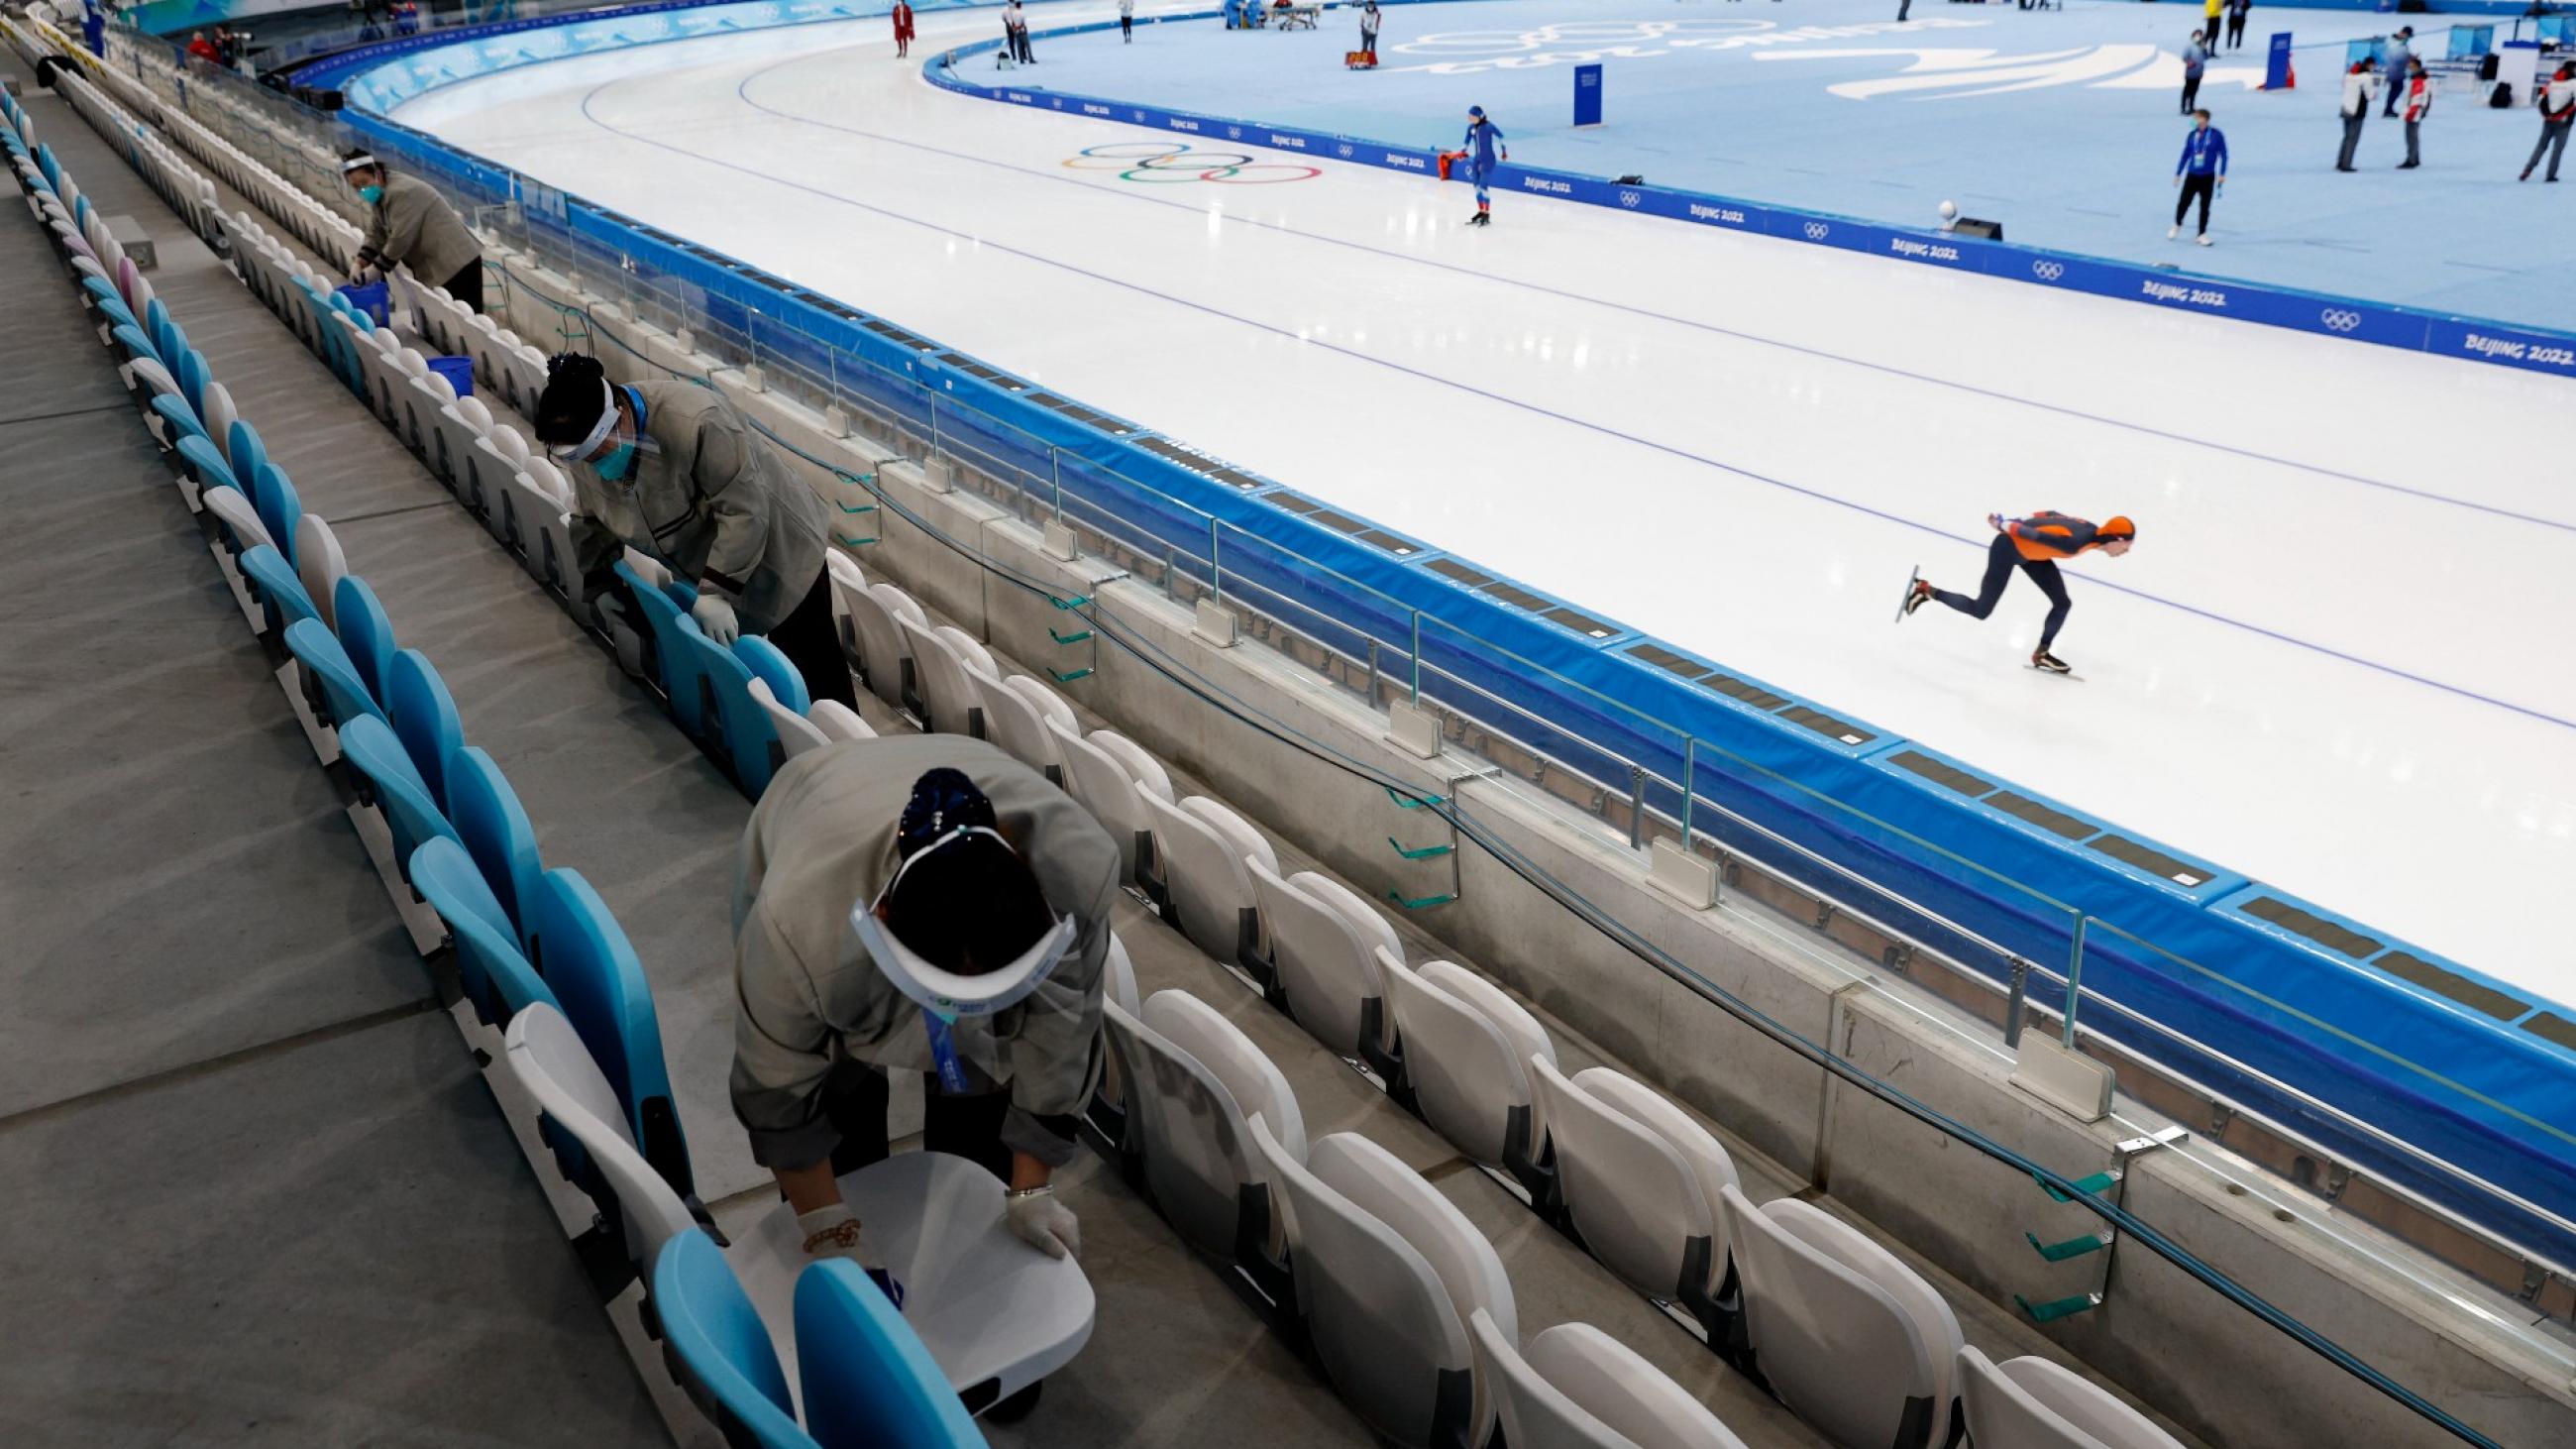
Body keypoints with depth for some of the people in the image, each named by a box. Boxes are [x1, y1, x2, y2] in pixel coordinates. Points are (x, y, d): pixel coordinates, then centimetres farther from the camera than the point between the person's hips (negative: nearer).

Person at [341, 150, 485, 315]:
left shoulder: (402, 193, -22)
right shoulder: (379, 195, 9)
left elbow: (400, 240, -23)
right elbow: (375, 235, 11)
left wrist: (375, 270, -13)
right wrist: (360, 263, -4)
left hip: (456, 264, -11)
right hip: (432, 267, 11)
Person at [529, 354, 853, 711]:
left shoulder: (693, 421, -37)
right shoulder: (583, 446, -12)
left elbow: (744, 510, -33)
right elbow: (590, 520, 6)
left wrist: (718, 590, -33)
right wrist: (598, 585, 2)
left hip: (777, 550, -7)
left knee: (814, 668, 1)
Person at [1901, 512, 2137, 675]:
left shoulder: (2092, 530, -7)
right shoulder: (2075, 543, -35)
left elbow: (2052, 515, 3)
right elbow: (2034, 534, -28)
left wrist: (2009, 523, 9)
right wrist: (2002, 525, -14)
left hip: (2028, 550, 9)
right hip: (2008, 548, -9)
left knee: (2063, 603, 5)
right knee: (1980, 610, 4)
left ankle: (2041, 654, 22)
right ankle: (1925, 591, 19)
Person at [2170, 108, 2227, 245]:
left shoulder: (2217, 135, -8)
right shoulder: (2192, 135, 0)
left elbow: (2223, 155, -3)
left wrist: (2222, 174, -5)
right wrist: (2178, 173, 13)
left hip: (2208, 177, -2)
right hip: (2191, 175, 2)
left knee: (2205, 206, 3)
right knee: (2183, 203, -1)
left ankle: (2202, 234, 15)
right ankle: (2177, 226, 25)